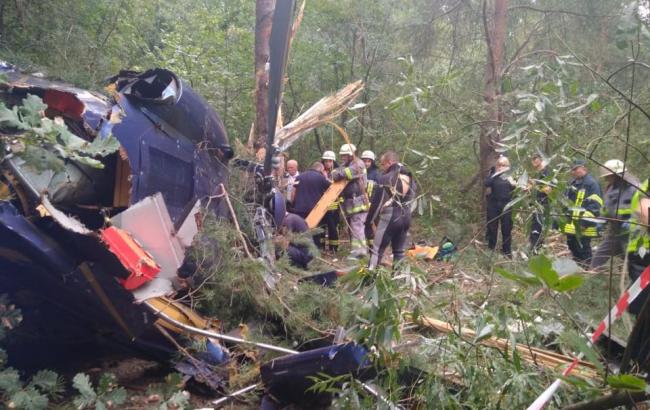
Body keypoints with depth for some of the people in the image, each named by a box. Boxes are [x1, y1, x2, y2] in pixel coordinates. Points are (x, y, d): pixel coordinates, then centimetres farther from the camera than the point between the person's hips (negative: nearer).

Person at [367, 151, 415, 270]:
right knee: (400, 251, 14)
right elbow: (411, 199, 16)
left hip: (388, 218, -7)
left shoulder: (385, 179, -12)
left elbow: (376, 202, -11)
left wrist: (369, 220, -3)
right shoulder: (410, 179, 10)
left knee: (377, 251, -2)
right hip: (405, 218, 7)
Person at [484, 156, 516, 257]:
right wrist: (496, 174, -20)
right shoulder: (493, 173, 3)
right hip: (493, 204, 0)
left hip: (506, 205, 0)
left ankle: (507, 251, 13)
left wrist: (513, 184, -17)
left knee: (507, 228, 3)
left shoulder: (510, 174, 6)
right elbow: (487, 183, -16)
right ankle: (491, 249, 15)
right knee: (492, 227, 3)